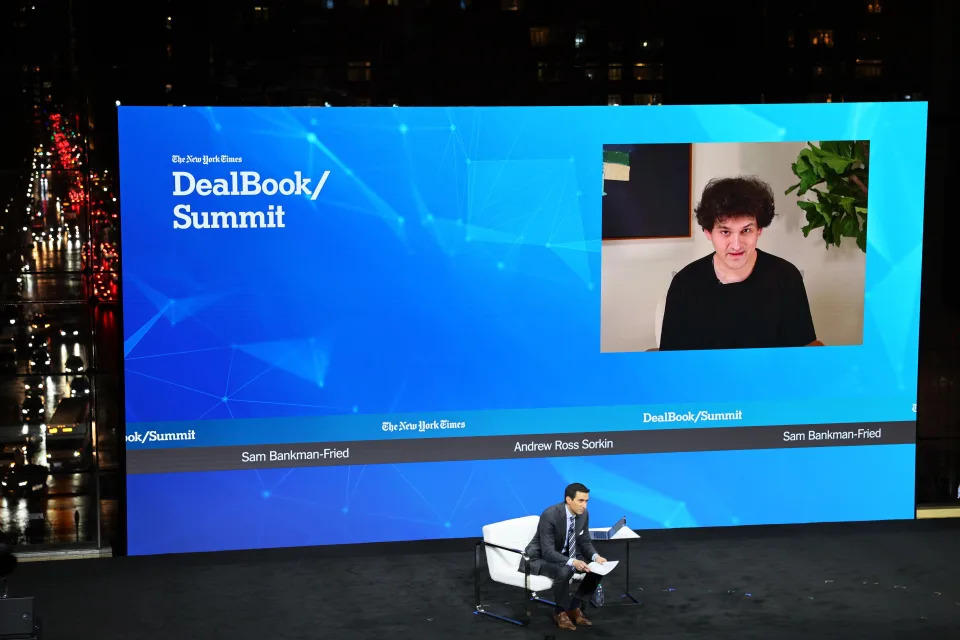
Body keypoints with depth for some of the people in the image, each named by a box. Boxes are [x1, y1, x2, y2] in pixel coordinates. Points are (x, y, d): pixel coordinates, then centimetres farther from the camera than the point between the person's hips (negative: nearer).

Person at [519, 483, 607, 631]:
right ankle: (561, 612, -12)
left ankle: (574, 607, 0)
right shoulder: (550, 515, -30)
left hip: (566, 555, 7)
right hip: (540, 558, -7)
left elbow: (585, 542, 2)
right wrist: (572, 562, -46)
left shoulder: (583, 514, -9)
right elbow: (548, 552, -32)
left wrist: (595, 556, -20)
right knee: (564, 571, -37)